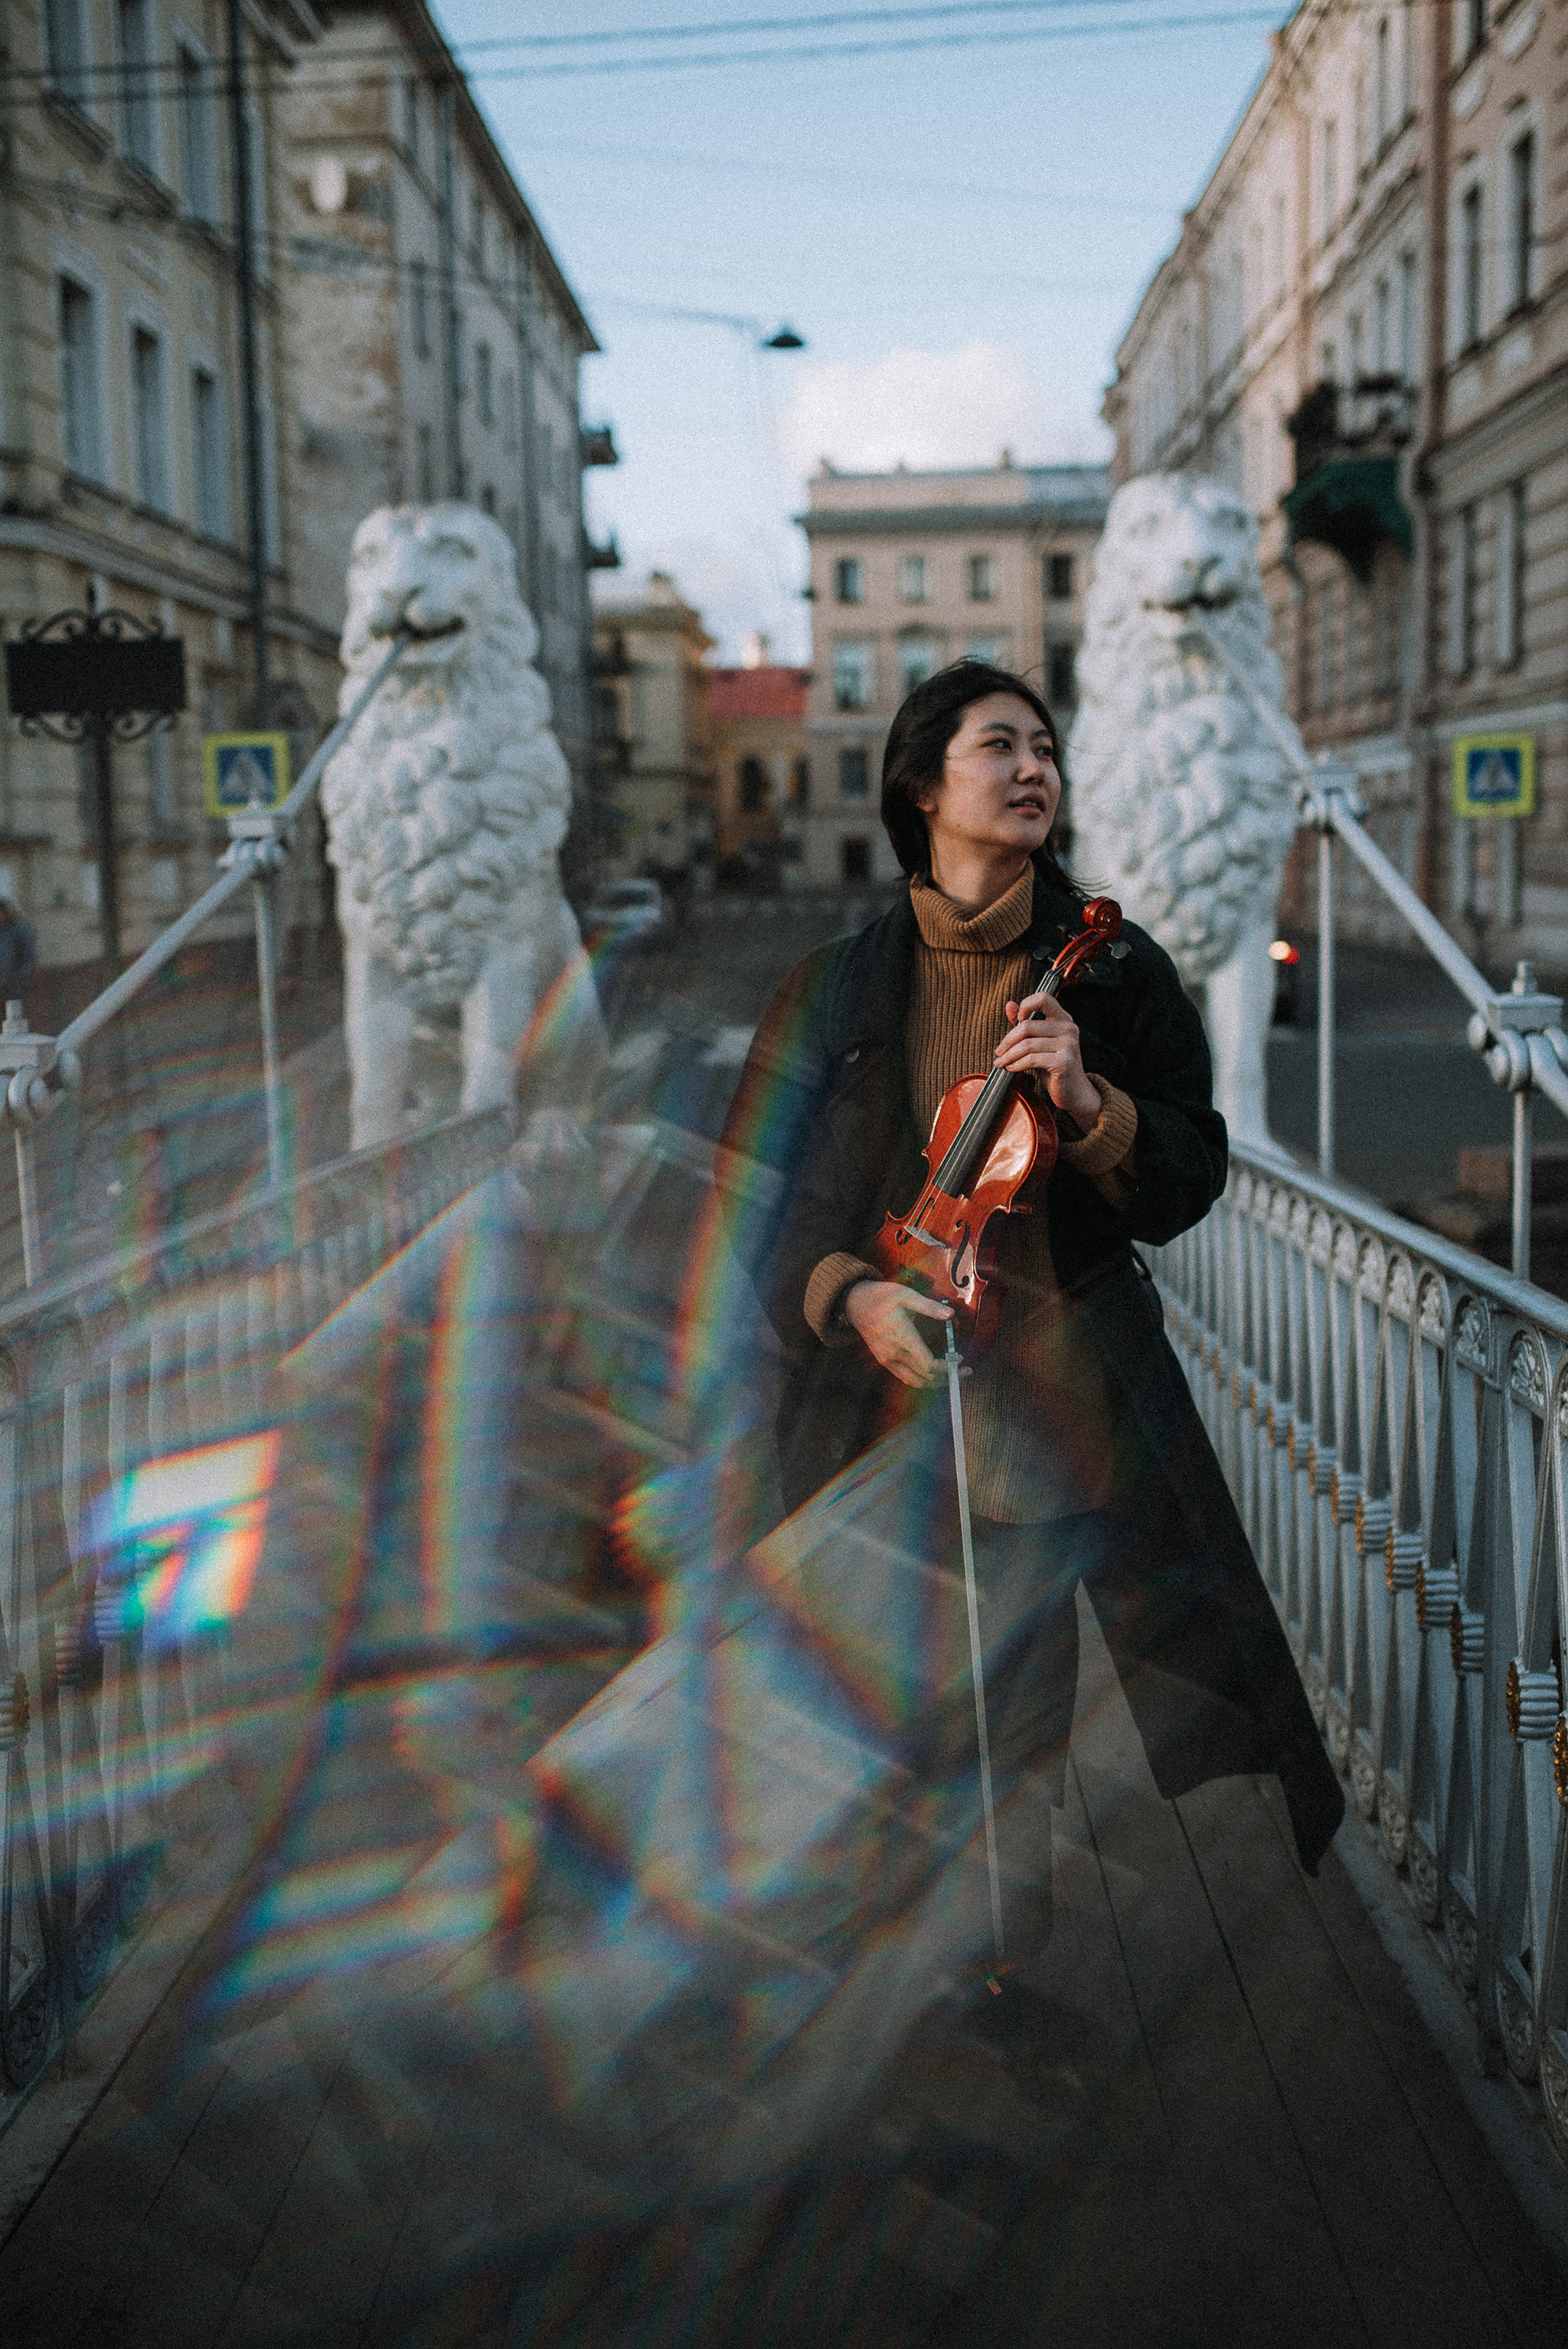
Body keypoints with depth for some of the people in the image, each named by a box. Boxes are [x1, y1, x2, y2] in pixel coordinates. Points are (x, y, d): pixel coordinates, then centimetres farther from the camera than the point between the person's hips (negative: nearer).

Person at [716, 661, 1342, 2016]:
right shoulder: (839, 988, 3)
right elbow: (758, 1192, 6)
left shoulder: (1116, 971, 3)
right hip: (896, 1396, 0)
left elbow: (1190, 1183, 1)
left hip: (1083, 1393, 0)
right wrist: (849, 1295, -11)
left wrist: (1089, 1105, -17)